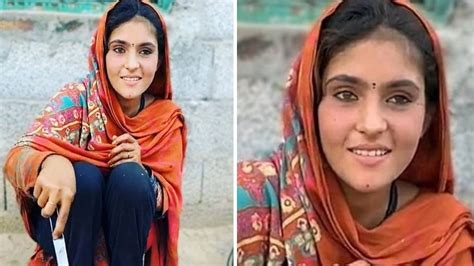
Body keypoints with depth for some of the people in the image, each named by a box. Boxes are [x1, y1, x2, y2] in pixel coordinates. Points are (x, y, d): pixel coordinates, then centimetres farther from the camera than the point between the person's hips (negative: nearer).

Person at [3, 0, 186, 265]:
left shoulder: (167, 118, -8)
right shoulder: (78, 98, -16)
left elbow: (170, 202, -6)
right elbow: (16, 158, -28)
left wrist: (141, 173, -28)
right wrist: (52, 162, -52)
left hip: (127, 236, 2)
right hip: (66, 229, -1)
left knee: (130, 177, -28)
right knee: (83, 175, -31)